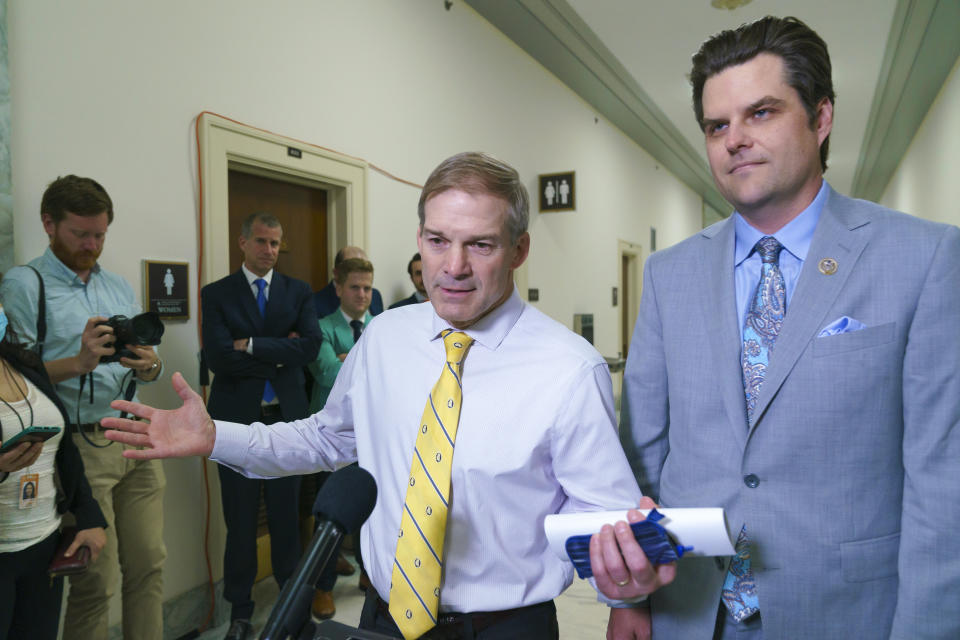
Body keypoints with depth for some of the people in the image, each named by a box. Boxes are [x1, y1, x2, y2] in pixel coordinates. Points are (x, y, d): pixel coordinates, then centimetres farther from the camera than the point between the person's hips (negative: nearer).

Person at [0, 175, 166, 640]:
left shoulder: (119, 287, 15)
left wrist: (149, 366, -8)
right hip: (81, 446, -5)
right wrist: (77, 363, -23)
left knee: (148, 567, 8)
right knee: (97, 581, 1)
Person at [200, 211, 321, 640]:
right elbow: (218, 357, -14)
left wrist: (252, 345, -14)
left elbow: (310, 347, -11)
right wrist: (280, 352, -13)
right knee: (240, 520, 11)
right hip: (237, 420, -1)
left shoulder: (298, 292, 4)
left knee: (286, 515, 13)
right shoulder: (216, 294, 0)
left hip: (287, 418, 1)